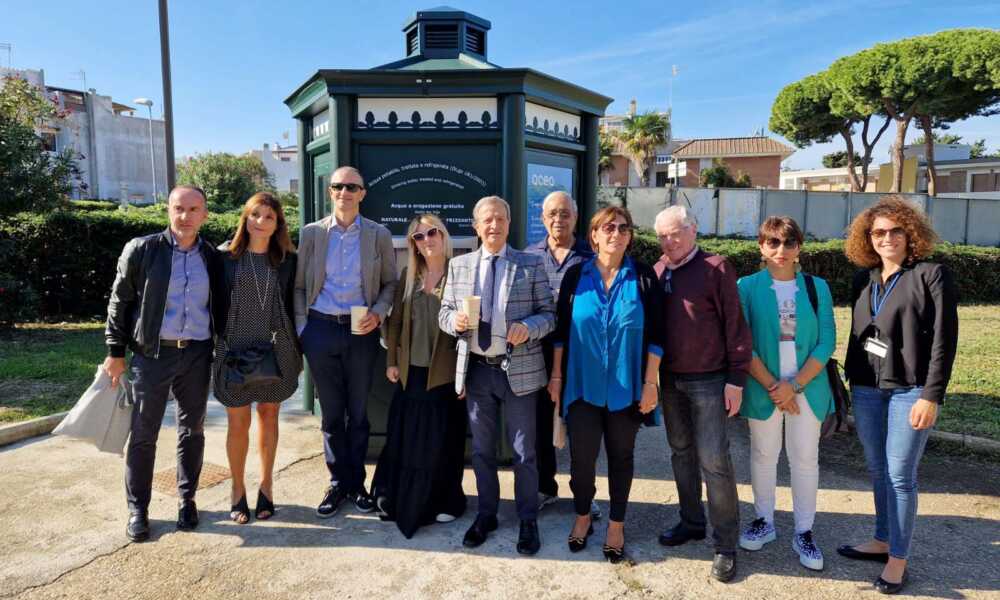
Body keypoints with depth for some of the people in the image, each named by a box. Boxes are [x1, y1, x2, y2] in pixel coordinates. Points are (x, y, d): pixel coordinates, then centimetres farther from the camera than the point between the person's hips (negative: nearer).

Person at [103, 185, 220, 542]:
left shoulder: (213, 258, 5)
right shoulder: (141, 250, -3)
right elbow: (120, 302, 1)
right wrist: (116, 352, -1)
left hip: (197, 355, 2)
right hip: (152, 354, -2)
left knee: (192, 431, 11)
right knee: (143, 434, 5)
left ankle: (187, 499, 26)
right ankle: (137, 508, 20)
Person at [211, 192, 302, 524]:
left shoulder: (287, 260, 2)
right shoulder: (225, 256, -2)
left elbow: (293, 305, 6)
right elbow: (217, 303, 2)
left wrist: (297, 350, 4)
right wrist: (218, 342, -1)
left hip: (276, 350, 1)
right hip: (235, 350, -1)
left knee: (269, 416, 13)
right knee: (238, 422, 6)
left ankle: (266, 485, 27)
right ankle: (237, 490, 24)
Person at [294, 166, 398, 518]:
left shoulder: (379, 235, 3)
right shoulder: (311, 233, 4)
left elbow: (390, 282, 8)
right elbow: (299, 285, 6)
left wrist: (378, 313, -9)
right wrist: (302, 329, -1)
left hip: (361, 331, 0)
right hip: (321, 329, 1)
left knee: (358, 412, 9)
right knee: (331, 413, 9)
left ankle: (357, 483, 23)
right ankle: (338, 483, 23)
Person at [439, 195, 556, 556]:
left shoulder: (531, 264, -1)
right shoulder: (459, 265, 6)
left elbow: (549, 314, -2)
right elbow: (445, 313, 8)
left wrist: (528, 327, -22)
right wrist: (456, 320, -15)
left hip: (519, 369, -2)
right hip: (476, 369, 3)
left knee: (524, 451, 8)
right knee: (482, 449, 16)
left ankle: (528, 520, 27)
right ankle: (486, 514, 35)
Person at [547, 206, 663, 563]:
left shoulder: (643, 277, -2)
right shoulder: (576, 275, 0)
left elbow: (655, 334, -2)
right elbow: (561, 330, 4)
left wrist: (650, 382, -6)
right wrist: (556, 376, 2)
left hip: (626, 387, 0)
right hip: (583, 385, 0)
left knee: (620, 456, 13)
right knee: (581, 456, 5)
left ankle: (616, 524, 31)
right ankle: (583, 516, 31)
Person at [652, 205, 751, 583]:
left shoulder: (715, 269, -9)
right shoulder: (657, 272, 6)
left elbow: (735, 325, -10)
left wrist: (736, 379, -12)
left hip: (708, 381, -5)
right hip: (669, 379, 6)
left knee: (714, 461, -2)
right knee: (682, 453, 15)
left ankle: (725, 544, 11)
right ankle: (691, 522, 31)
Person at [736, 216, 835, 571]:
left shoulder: (817, 287, 2)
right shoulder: (747, 287, -3)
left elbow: (827, 342, -3)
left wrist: (794, 385, -12)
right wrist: (772, 386, -12)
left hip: (807, 388, 1)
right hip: (762, 388, -1)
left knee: (805, 458, 7)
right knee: (763, 455, 11)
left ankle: (804, 533, 22)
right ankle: (764, 521, 29)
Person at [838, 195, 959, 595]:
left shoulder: (931, 275, -6)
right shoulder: (863, 279, 10)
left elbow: (944, 339, -10)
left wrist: (931, 396, -15)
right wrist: (850, 380, 13)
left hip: (909, 390, -5)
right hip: (866, 389, 5)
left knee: (900, 475, 0)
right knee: (878, 470, 15)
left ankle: (898, 558, 14)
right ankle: (883, 540, 31)